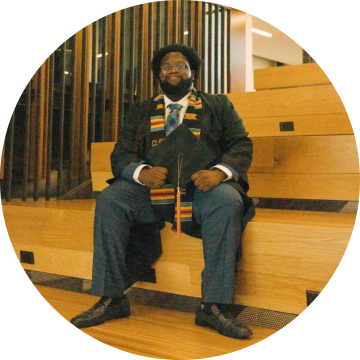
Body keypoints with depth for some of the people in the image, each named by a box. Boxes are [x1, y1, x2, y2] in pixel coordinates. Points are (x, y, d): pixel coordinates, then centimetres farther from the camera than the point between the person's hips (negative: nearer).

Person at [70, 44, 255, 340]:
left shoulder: (219, 105, 16)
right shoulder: (140, 112, 20)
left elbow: (241, 145, 6)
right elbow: (121, 155, 10)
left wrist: (220, 171, -17)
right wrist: (141, 172, -15)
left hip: (201, 186, -1)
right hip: (151, 186, 2)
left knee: (227, 202, -34)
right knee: (109, 200, -25)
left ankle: (214, 306, -29)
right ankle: (111, 299, -19)